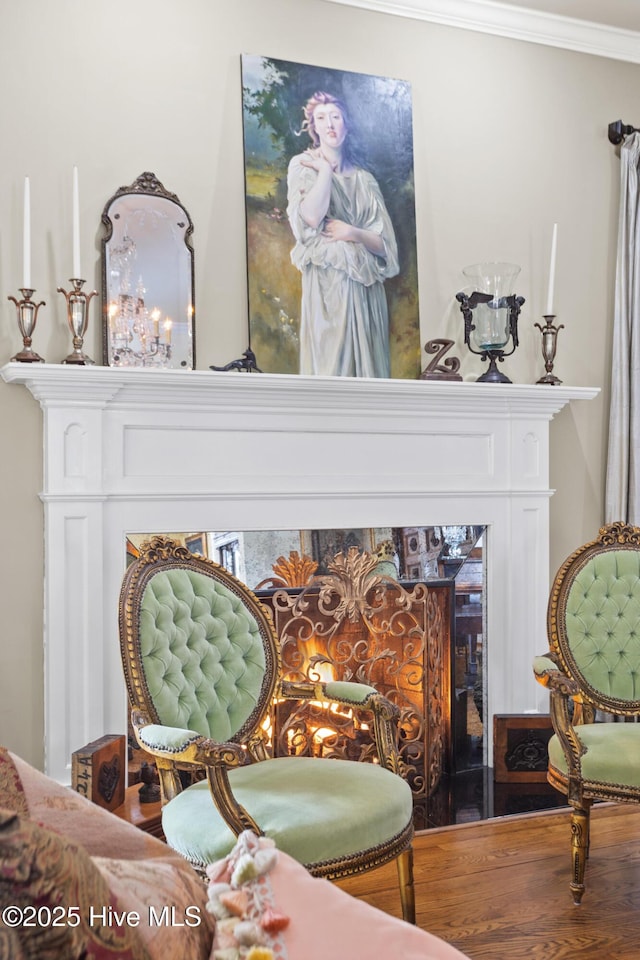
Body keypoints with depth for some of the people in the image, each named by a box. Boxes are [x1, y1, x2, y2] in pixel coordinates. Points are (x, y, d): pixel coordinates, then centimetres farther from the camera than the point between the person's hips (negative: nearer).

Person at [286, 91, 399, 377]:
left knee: (365, 361, 1)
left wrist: (353, 233, -10)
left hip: (365, 284, 4)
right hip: (328, 283, -4)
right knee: (331, 361, -8)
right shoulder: (303, 166, 6)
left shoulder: (363, 178, 14)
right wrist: (325, 169, -5)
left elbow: (385, 243, 8)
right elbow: (310, 220, -14)